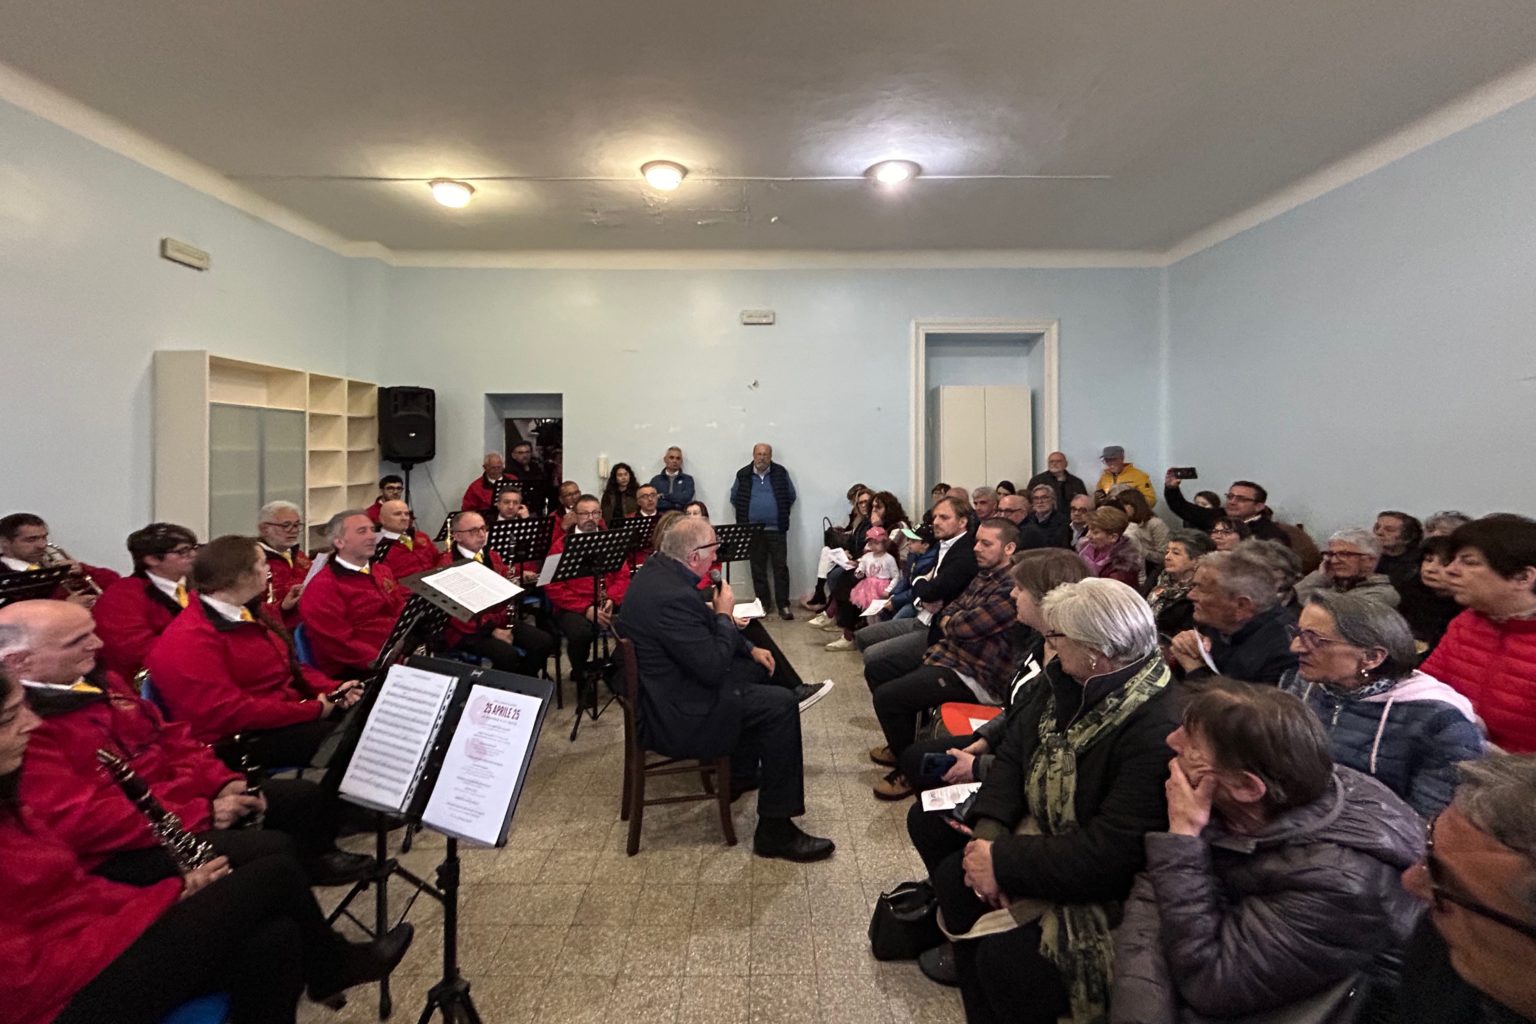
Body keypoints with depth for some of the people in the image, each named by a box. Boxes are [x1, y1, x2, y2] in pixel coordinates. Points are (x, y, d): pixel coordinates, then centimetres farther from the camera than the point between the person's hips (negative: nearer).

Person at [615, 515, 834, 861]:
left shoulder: (657, 568, 0)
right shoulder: (672, 596, -32)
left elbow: (702, 623, 13)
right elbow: (714, 668, -26)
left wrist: (750, 649, 9)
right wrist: (724, 615, -12)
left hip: (662, 688, 11)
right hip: (672, 717, -11)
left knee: (755, 667, 23)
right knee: (781, 705, -12)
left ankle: (743, 773, 36)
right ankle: (775, 830, -2)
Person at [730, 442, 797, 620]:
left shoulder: (781, 473, 2)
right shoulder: (743, 475, 3)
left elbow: (791, 496, 9)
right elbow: (734, 498, 12)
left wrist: (782, 515, 5)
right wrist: (745, 515, 7)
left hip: (776, 529, -1)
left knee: (781, 567, -2)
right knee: (758, 569, 7)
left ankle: (783, 605, 3)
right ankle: (762, 603, 17)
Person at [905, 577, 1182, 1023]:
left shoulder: (1159, 731, -32)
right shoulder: (1066, 676, -8)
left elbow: (1109, 856, -32)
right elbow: (1014, 751, -2)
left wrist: (1003, 861, -27)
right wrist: (988, 828, -17)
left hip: (1096, 884, -8)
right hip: (1038, 818, 8)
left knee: (1003, 952, -26)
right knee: (926, 819, 9)